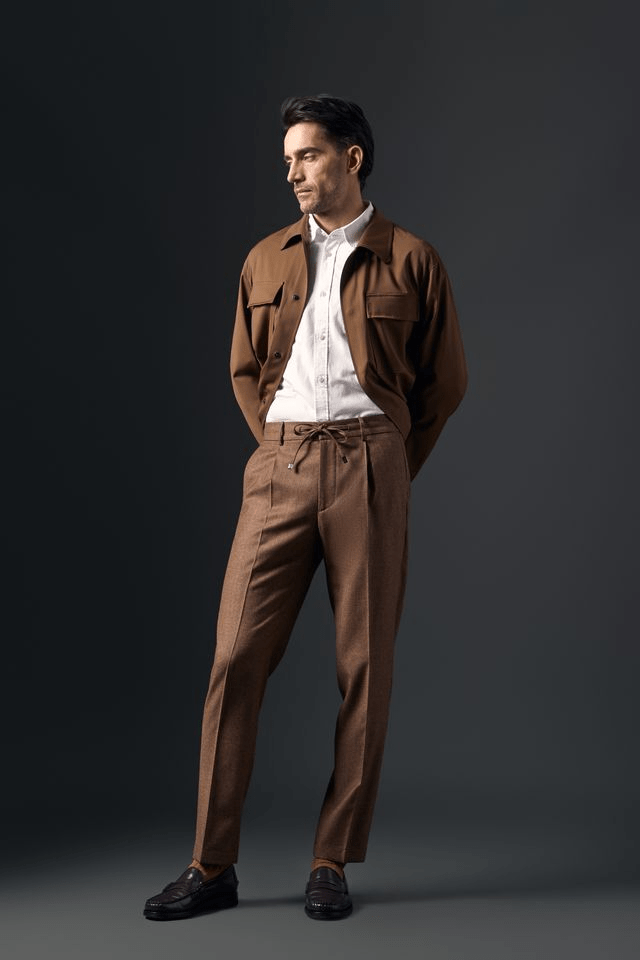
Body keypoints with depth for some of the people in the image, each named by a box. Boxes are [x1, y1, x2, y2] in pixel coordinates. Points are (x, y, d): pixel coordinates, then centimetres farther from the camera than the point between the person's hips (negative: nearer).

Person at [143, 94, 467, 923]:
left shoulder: (411, 261, 5)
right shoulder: (265, 261, 15)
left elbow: (445, 381, 9)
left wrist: (387, 467, 8)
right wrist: (285, 447, 11)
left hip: (369, 469, -2)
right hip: (278, 469, 3)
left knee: (364, 666, 0)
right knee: (237, 658, -3)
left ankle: (333, 864, 12)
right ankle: (211, 866, 6)